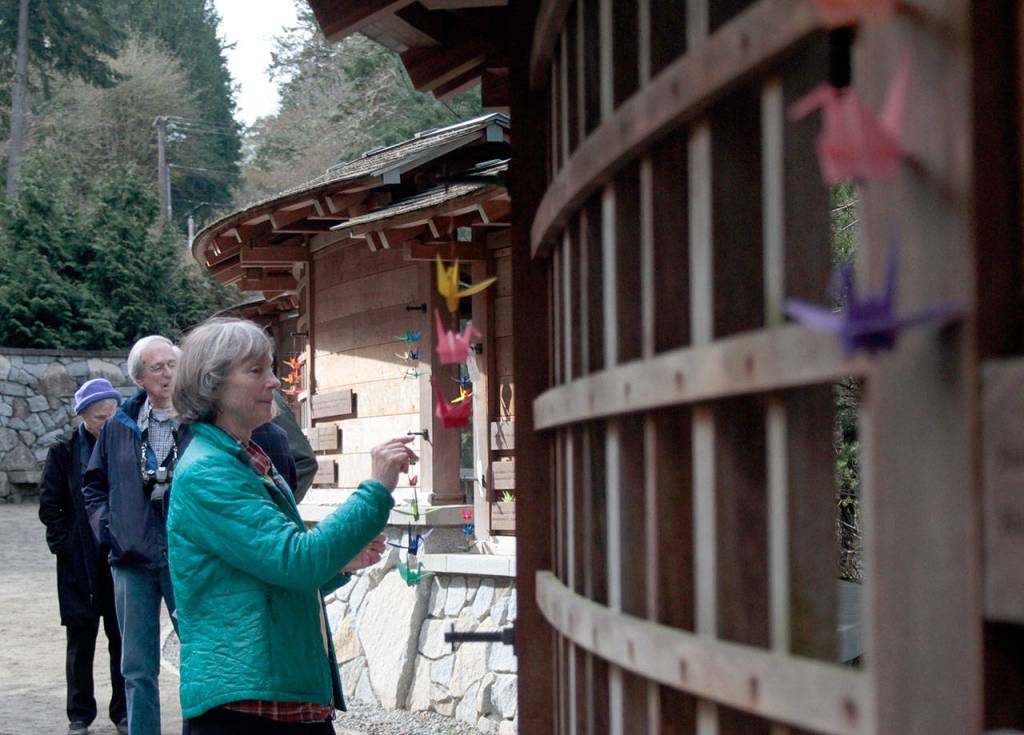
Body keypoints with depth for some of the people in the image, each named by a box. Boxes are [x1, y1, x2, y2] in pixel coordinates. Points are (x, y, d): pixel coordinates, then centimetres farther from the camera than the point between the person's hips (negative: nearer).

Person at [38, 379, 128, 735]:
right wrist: (64, 542, -7)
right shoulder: (64, 453, 0)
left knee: (123, 638, 4)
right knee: (81, 639, 5)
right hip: (80, 564, -1)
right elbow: (49, 505, 1)